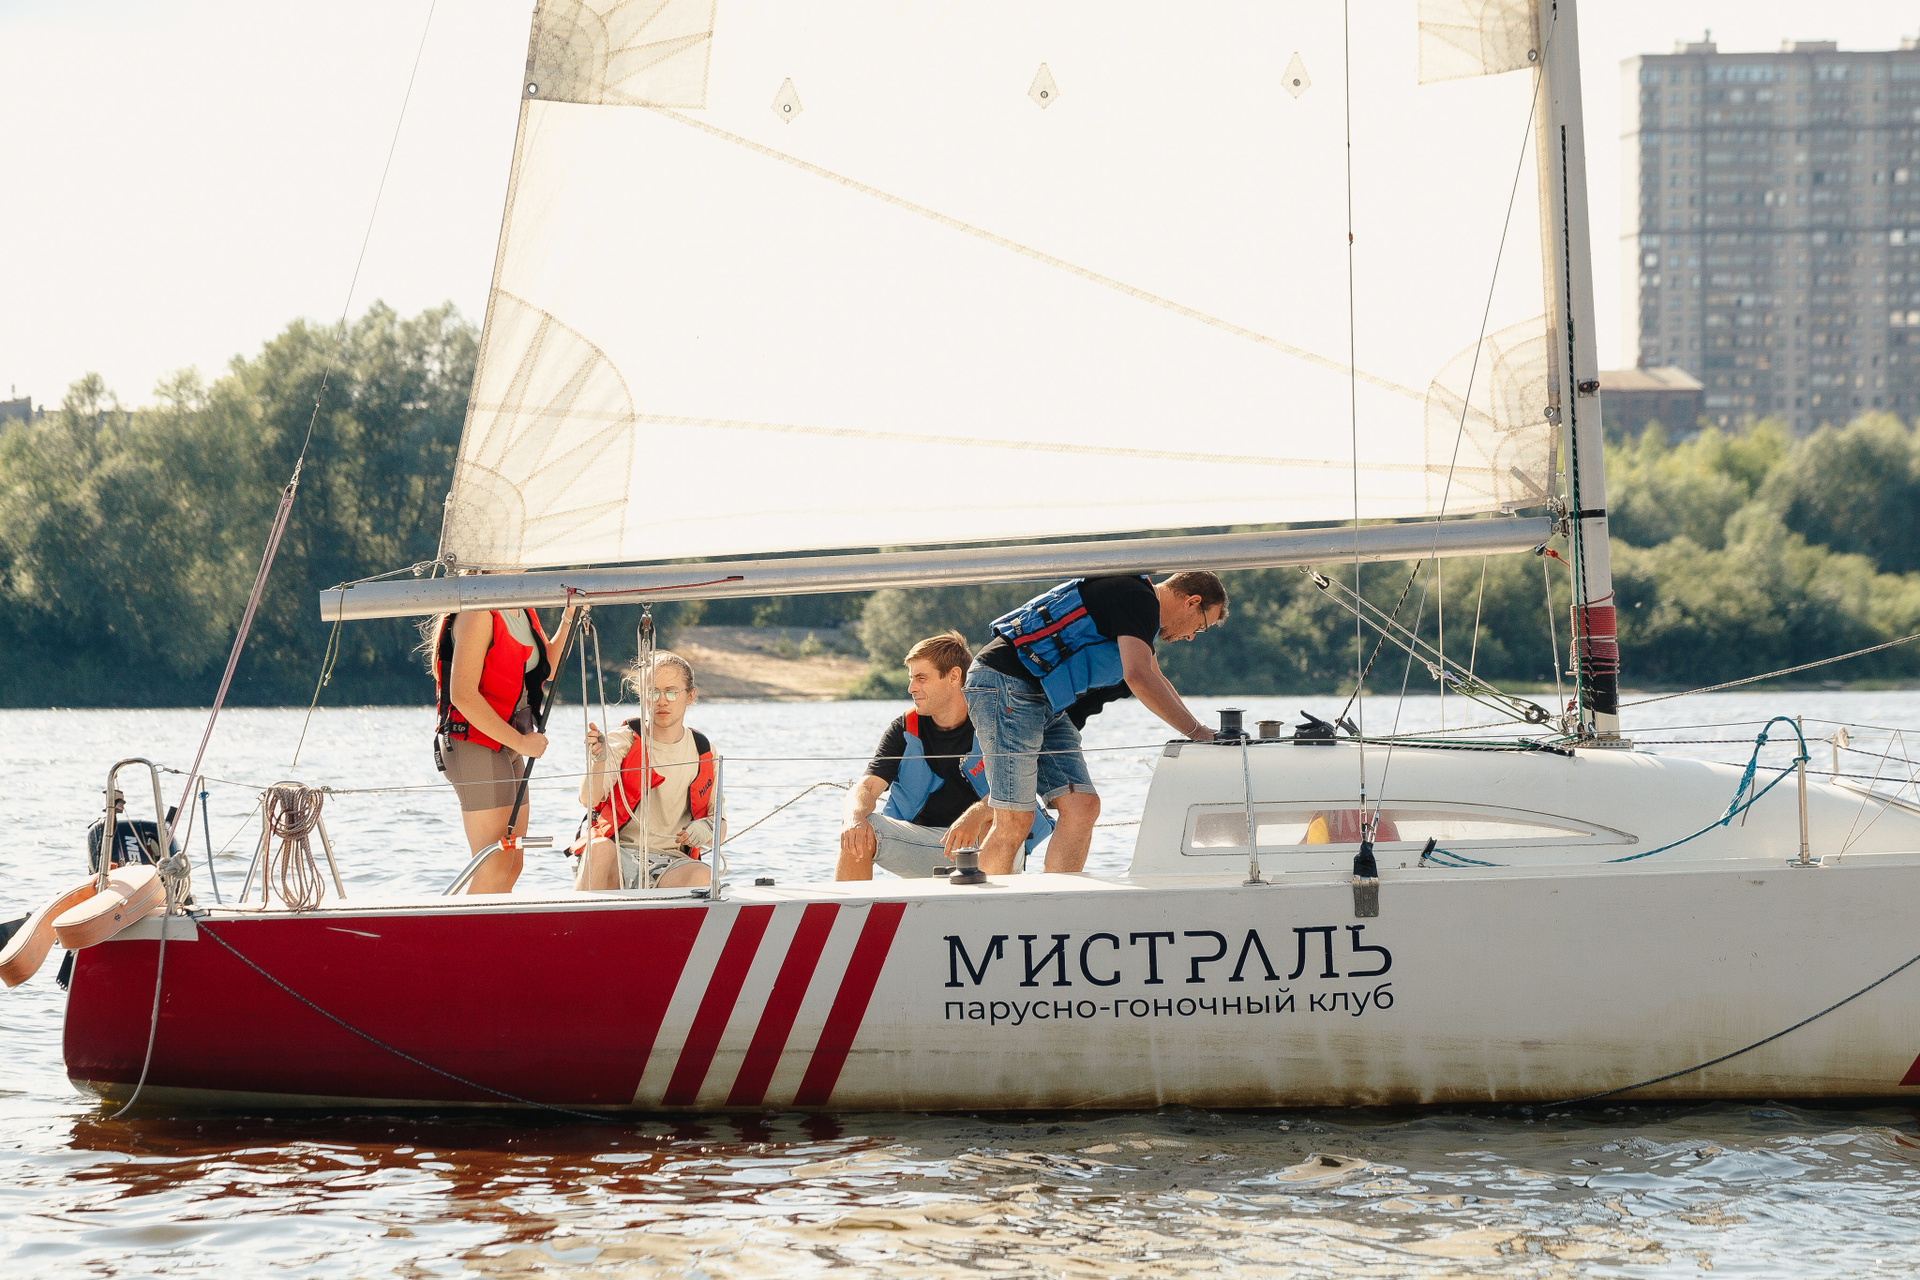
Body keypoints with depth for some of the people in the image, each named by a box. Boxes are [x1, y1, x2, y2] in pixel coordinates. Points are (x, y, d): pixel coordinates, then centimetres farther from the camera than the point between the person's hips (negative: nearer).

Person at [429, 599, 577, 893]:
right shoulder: (478, 614, -16)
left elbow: (544, 669, 23)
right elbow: (462, 695, -22)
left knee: (512, 866, 7)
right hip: (474, 745, -9)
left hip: (510, 747, 9)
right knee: (495, 865, -15)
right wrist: (519, 741, -19)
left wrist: (569, 616, 11)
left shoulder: (525, 614, 12)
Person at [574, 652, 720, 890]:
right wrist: (598, 760, -38)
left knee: (703, 877, -33)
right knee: (600, 848, -36)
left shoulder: (704, 753, 10)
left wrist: (707, 830, -9)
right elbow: (590, 800, -17)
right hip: (619, 856, -1)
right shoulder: (623, 741, 1)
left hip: (670, 863, 1)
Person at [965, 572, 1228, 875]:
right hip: (1006, 686, -10)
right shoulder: (1138, 599, -10)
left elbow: (1155, 681, 40)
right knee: (1015, 819, -13)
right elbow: (1139, 678, -22)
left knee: (1082, 806, 0)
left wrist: (1200, 734, 43)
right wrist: (1196, 732, -14)